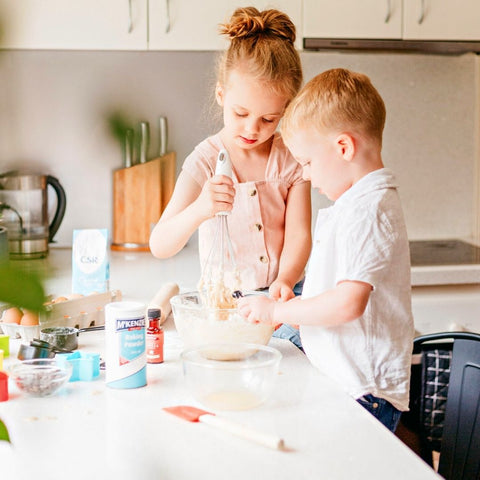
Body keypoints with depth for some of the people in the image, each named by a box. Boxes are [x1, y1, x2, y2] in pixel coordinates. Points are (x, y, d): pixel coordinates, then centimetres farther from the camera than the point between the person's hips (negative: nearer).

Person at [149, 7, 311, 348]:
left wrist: (284, 281, -26)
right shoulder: (206, 161, -6)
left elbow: (299, 234, -5)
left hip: (283, 299, 1)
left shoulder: (292, 159, 1)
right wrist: (198, 210, -34)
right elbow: (160, 247, -14)